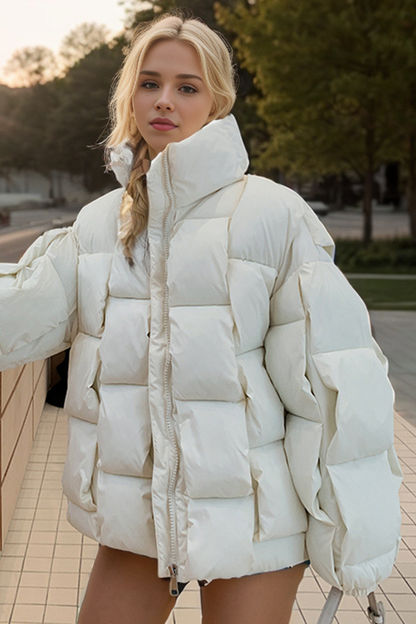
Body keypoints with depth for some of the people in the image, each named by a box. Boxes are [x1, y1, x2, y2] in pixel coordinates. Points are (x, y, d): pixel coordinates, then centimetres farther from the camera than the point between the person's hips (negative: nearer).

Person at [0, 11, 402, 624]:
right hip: (141, 514, 4)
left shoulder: (272, 213, -11)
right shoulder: (99, 223, 6)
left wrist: (353, 538, -10)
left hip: (252, 519, -4)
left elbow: (331, 382, -12)